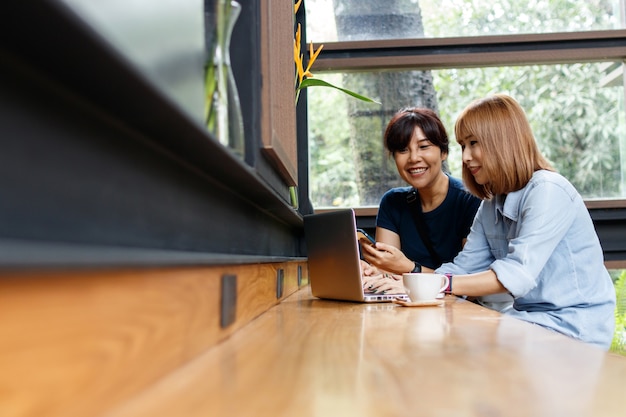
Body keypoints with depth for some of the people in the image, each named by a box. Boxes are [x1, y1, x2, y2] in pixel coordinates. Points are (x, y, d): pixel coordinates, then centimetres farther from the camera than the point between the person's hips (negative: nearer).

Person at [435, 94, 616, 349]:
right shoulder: (491, 206, 8)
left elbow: (518, 274, -28)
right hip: (532, 319, 7)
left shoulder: (548, 191, -18)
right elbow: (463, 268, 1)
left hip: (573, 326, -7)